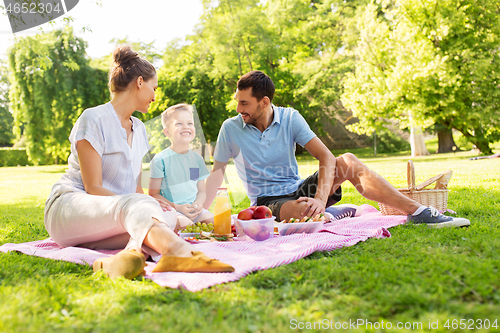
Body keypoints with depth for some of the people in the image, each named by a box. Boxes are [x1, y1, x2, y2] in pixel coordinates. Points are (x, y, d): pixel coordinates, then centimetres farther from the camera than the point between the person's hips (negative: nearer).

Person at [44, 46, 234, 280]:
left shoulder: (139, 129, 18)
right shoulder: (94, 119, -7)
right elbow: (93, 188, -14)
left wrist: (149, 202, -6)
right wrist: (145, 202, -24)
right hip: (69, 206, -7)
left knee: (169, 216, -23)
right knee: (134, 205, -39)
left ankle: (132, 253, -52)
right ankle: (179, 251, -67)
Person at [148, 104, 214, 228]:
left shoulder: (197, 159, 12)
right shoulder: (161, 159, -4)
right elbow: (153, 194, -4)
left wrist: (198, 204, -5)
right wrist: (177, 207, -15)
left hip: (194, 209, 5)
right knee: (185, 224, -34)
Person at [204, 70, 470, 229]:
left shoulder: (289, 118, -4)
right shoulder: (231, 128, -6)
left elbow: (326, 157, -13)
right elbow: (217, 172, -1)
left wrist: (320, 198, -30)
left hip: (298, 189, 3)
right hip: (268, 202, -3)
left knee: (347, 162, -20)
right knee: (302, 212, -41)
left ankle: (417, 212, -21)